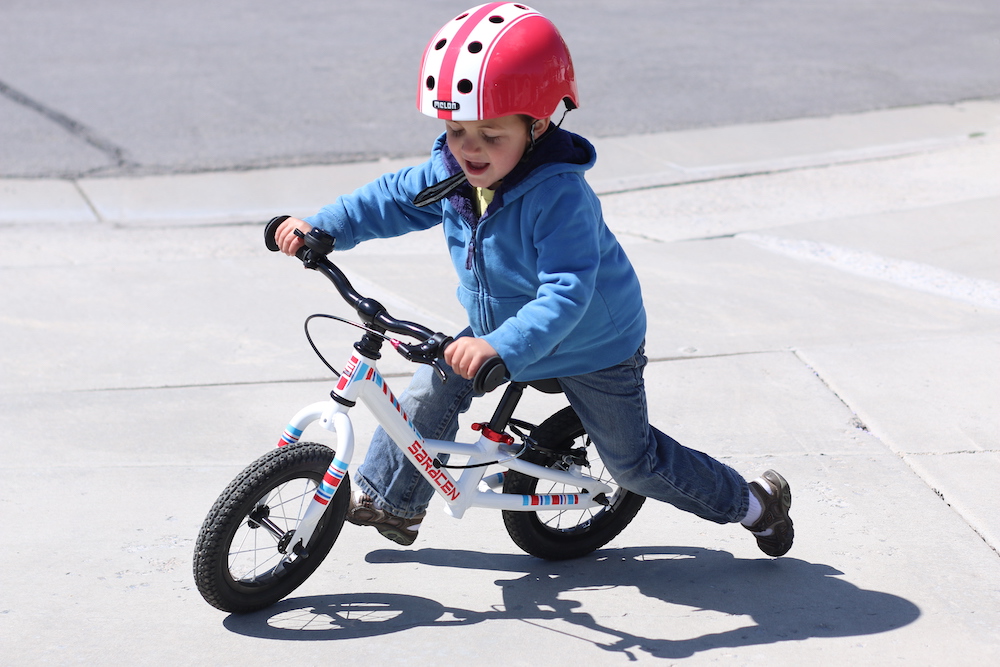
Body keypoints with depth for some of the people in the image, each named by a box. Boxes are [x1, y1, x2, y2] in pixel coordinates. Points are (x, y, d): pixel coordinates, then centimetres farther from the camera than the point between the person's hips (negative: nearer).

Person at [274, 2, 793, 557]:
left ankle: (754, 503, 27)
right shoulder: (451, 172, -14)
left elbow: (566, 293, -45)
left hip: (592, 348, -6)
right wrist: (320, 227, -12)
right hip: (499, 330, 7)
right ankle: (387, 502, 16)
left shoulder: (560, 196, -37)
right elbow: (392, 198, 0)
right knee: (431, 392, -6)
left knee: (634, 461, 5)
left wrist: (500, 347, -58)